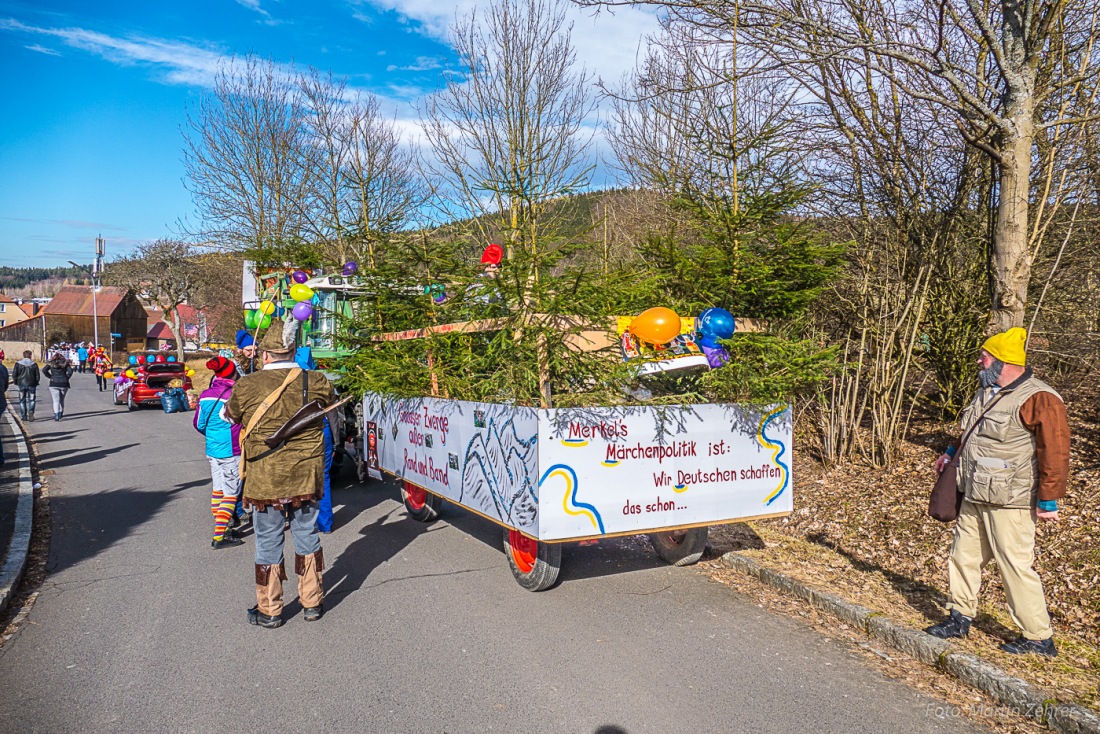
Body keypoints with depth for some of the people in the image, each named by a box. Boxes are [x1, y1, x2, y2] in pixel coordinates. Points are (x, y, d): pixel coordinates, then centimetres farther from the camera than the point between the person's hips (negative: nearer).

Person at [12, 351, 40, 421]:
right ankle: (31, 411, -18)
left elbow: (14, 375, -2)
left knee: (22, 401, 11)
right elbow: (38, 376, -2)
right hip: (31, 385, -1)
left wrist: (16, 382, 13)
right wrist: (35, 382, 14)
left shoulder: (18, 364, -1)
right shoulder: (34, 364, -2)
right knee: (31, 400, 7)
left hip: (22, 384, 1)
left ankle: (24, 416, 12)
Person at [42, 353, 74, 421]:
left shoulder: (51, 363, 5)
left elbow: (44, 370, -6)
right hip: (64, 384, 1)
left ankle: (56, 415, -14)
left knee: (56, 400, -2)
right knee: (61, 400, 17)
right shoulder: (65, 363, 3)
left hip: (54, 384, -1)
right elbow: (70, 371, -10)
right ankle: (61, 413, 24)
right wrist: (66, 378, 2)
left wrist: (50, 376, 1)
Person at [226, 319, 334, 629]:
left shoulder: (247, 386, -11)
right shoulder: (316, 382, -7)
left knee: (268, 541, 11)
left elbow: (232, 415, 8)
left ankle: (269, 611, 23)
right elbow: (328, 406, 13)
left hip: (264, 478, -2)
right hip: (306, 475, 2)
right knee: (307, 536, 16)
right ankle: (312, 603, 27)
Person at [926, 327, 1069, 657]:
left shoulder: (1039, 399, -17)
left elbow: (1055, 451, -20)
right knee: (964, 554, 15)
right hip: (975, 496, 9)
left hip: (1009, 502, -9)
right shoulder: (988, 392, 11)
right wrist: (951, 453, 33)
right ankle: (960, 618, 30)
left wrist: (1048, 500, -20)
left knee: (1016, 565, -2)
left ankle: (1039, 638, 13)